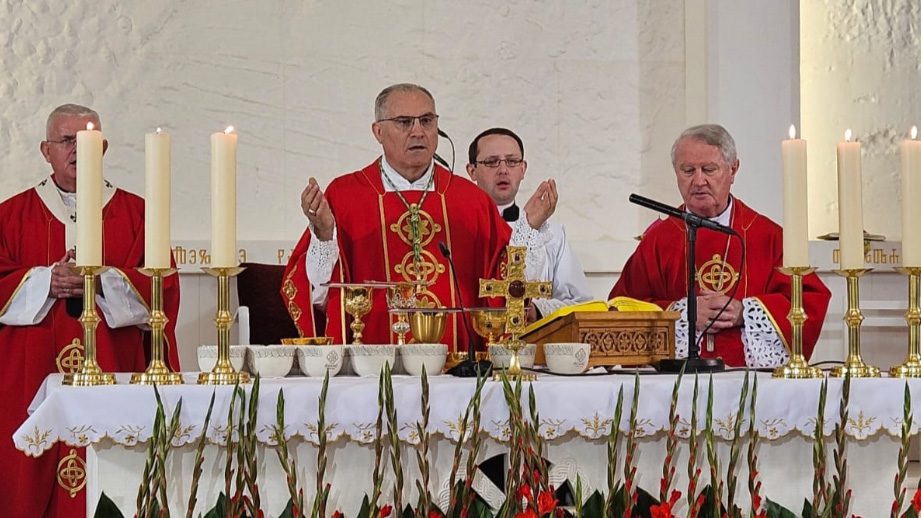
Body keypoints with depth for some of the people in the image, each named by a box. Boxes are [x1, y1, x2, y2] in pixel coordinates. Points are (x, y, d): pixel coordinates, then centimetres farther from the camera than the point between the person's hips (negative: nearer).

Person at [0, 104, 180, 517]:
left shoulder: (135, 213, 9)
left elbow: (162, 285, 0)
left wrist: (104, 281, -13)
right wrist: (46, 282, -12)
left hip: (112, 373, 0)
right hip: (35, 374, 0)